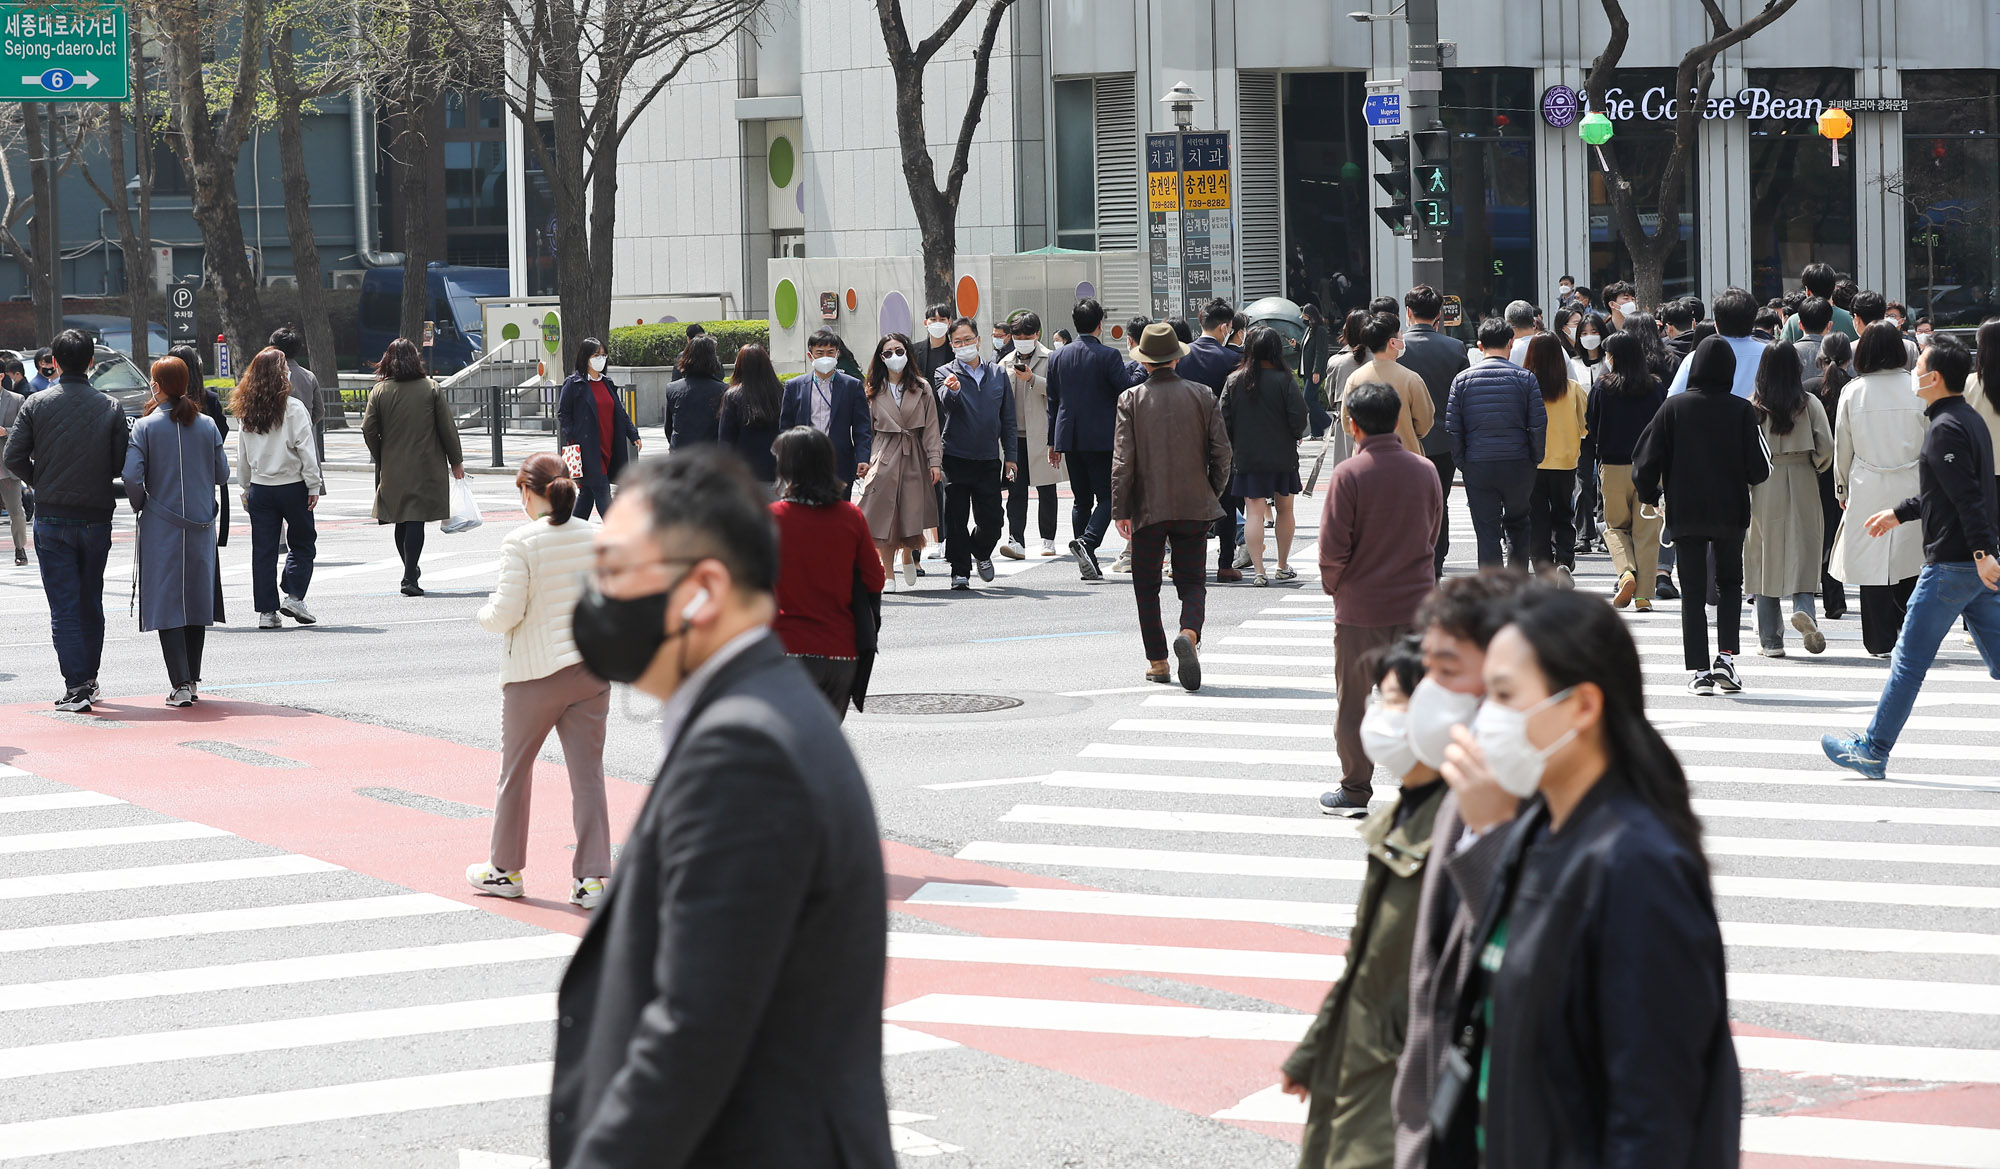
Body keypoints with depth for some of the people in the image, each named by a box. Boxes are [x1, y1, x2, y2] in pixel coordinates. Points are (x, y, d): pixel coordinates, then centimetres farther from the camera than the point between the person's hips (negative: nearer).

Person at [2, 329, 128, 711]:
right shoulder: (110, 407, -3)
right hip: (97, 517, 2)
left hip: (52, 519, -1)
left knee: (64, 606, -1)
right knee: (91, 604, 15)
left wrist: (40, 483, 10)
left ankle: (75, 685, -8)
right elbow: (122, 465, -4)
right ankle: (89, 678, 23)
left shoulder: (36, 404, -5)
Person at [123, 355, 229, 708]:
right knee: (196, 598, 14)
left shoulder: (145, 427, -8)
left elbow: (132, 477, -14)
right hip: (200, 526, 3)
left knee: (167, 603, -1)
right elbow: (222, 473, 4)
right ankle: (193, 679, 20)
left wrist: (140, 505, 5)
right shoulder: (207, 426, 0)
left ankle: (181, 684, -10)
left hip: (161, 527, -3)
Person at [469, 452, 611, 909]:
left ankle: (505, 870, 24)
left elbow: (505, 615, -14)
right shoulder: (598, 537, 0)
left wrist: (484, 614, 8)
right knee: (588, 773, 5)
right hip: (593, 668, 4)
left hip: (535, 674, -4)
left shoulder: (520, 542, -13)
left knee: (515, 770, 13)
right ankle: (593, 877, 0)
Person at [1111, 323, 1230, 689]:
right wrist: (1213, 492, 14)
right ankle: (1189, 634, -24)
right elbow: (1221, 450, -1)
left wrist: (1120, 510, -3)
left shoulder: (1131, 400, -5)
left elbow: (1123, 460, -8)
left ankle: (1158, 662, 13)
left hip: (1148, 507, -1)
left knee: (1146, 586, 12)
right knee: (1192, 581, 5)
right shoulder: (1202, 396, 0)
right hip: (1194, 505, 1)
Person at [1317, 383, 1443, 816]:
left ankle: (1355, 791, 13)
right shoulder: (1424, 470, 0)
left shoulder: (1349, 475, -14)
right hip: (1416, 601, 4)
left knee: (1353, 702, 7)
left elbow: (1332, 547, -13)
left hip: (1360, 606, -4)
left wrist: (1333, 586, 4)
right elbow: (1432, 534, 11)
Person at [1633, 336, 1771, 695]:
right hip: (1731, 513, 0)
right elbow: (1758, 468, -9)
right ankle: (1726, 657, 2)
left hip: (1684, 514, 0)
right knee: (1730, 583, 18)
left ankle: (1699, 671, 1)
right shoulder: (1741, 410, -8)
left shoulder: (1674, 407, -5)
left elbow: (1647, 459, -5)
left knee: (1692, 591, 7)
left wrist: (1648, 496, 13)